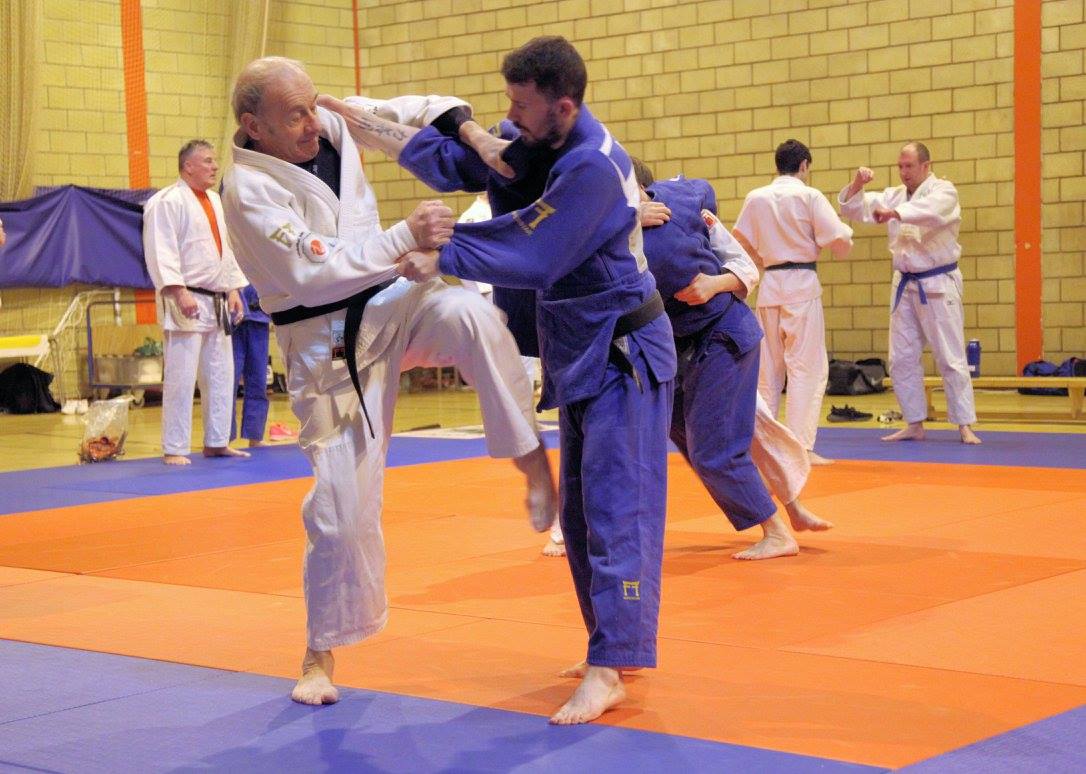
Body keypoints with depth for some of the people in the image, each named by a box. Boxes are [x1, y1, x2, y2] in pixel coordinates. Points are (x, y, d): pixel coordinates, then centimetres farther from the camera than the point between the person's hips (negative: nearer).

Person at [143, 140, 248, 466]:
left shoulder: (214, 201, 17)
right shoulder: (167, 202, -11)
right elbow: (162, 252, -18)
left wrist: (234, 289, 15)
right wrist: (179, 292, -25)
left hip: (217, 303, 9)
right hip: (186, 303, -9)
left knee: (221, 374, 13)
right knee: (180, 377, -8)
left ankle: (217, 442, 24)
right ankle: (173, 449, -1)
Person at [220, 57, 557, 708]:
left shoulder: (333, 127, -1)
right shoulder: (250, 192, -18)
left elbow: (411, 110, 10)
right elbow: (317, 272, -27)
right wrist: (406, 236, -29)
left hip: (389, 303, 5)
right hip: (332, 349, -4)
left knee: (471, 315, -30)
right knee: (343, 506, -3)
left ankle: (533, 460, -18)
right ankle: (322, 654, 16)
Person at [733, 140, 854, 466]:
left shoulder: (755, 198, 4)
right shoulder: (810, 196, -7)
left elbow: (740, 243, 10)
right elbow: (840, 244, -9)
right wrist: (847, 232, 12)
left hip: (770, 286, 5)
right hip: (802, 284, -5)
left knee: (768, 366, 15)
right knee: (807, 367, -1)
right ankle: (800, 447, -6)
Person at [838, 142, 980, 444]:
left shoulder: (944, 191, -7)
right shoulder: (895, 195, 9)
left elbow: (931, 210, -31)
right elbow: (853, 208, 5)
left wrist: (894, 213, -42)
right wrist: (857, 185, -14)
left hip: (938, 285, -6)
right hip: (904, 286, 6)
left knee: (951, 358, -5)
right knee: (902, 359, 7)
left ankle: (965, 425, 1)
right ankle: (914, 425, 16)